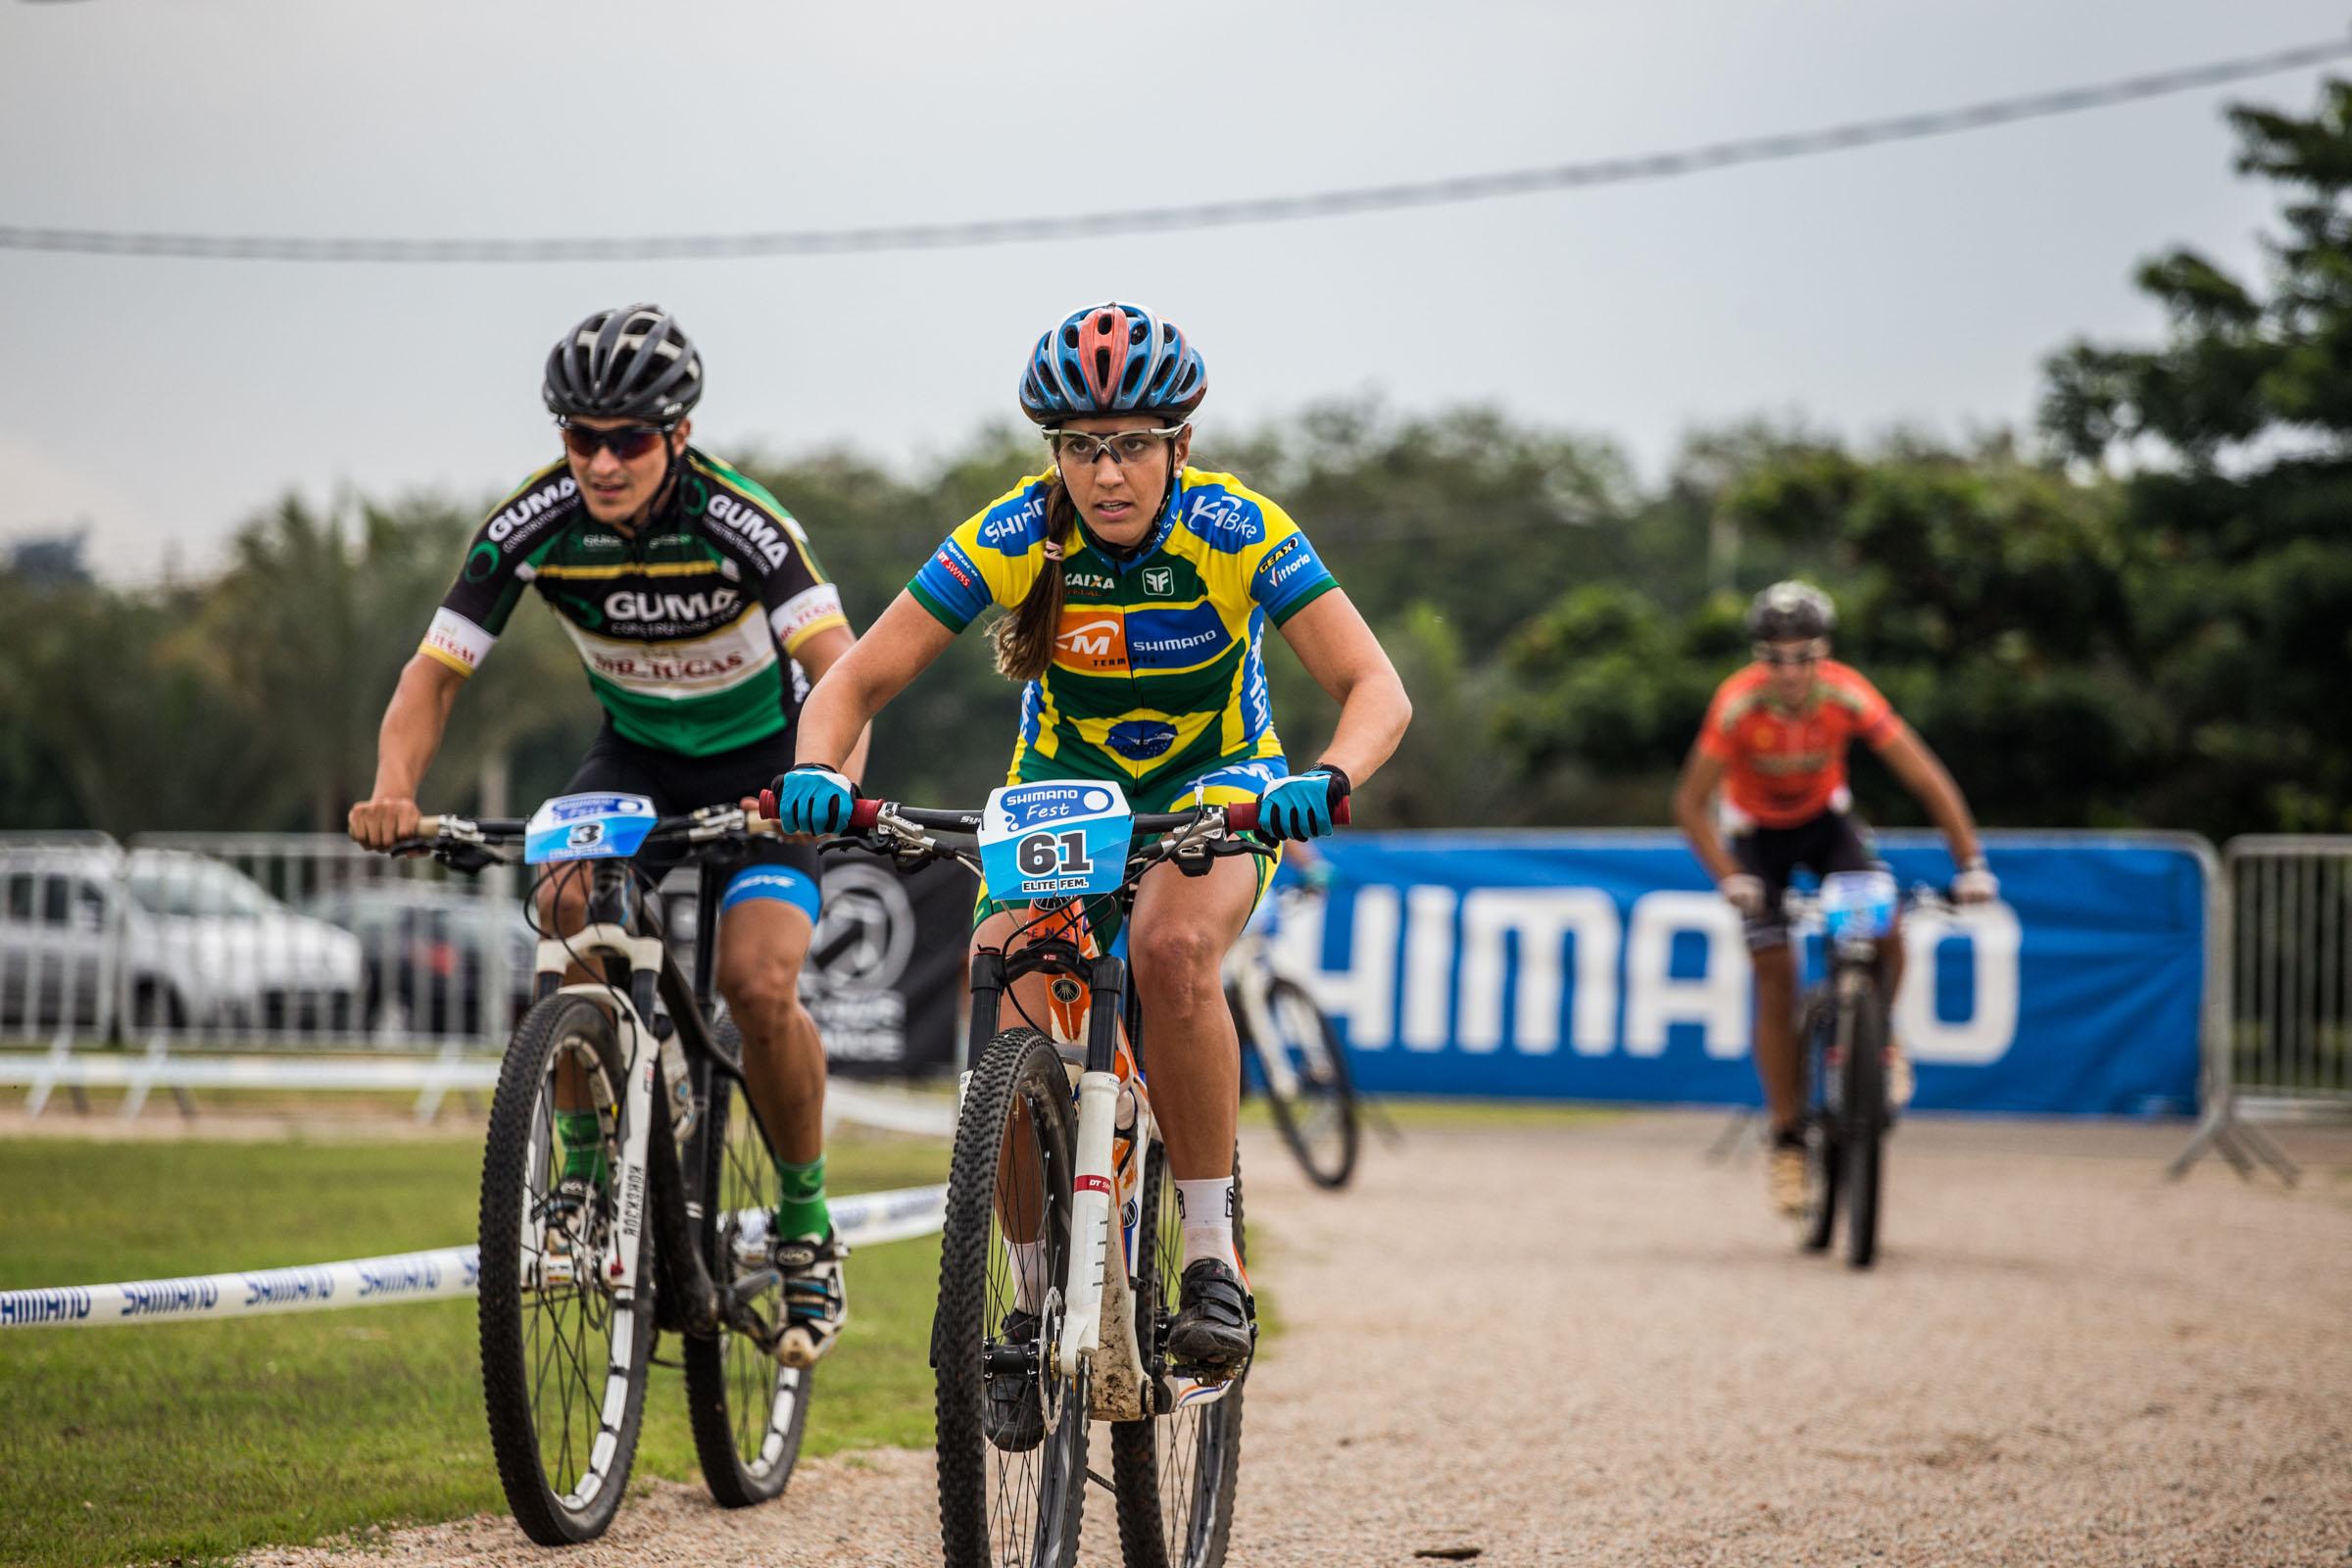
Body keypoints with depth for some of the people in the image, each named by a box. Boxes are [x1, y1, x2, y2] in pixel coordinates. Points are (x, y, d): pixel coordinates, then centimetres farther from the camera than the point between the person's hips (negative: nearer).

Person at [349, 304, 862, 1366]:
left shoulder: (738, 522, -29)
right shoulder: (531, 529, -19)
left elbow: (842, 668, -39)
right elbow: (434, 673, -18)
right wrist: (393, 791, -37)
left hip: (764, 759, -3)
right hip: (636, 753, 3)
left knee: (758, 982, -23)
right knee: (570, 902, -29)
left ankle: (807, 1226, 0)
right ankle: (586, 1170, -13)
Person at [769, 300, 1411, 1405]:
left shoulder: (1237, 530, -25)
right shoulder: (1013, 536, -21)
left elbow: (1375, 688, -29)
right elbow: (858, 679, -20)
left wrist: (1328, 779, -50)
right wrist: (817, 774, -41)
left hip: (1218, 783, -2)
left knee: (1171, 949, -35)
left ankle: (1213, 1253, -22)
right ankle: (1036, 1307, 1)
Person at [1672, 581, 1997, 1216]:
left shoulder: (1848, 695, -28)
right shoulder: (1738, 704, -32)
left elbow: (1927, 779, -26)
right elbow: (1690, 803, -27)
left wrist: (1970, 864, -34)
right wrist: (1729, 878, -41)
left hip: (1826, 818, 1)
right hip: (1758, 830, -1)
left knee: (1884, 929, -23)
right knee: (1775, 978, -11)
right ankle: (1786, 1142, -2)